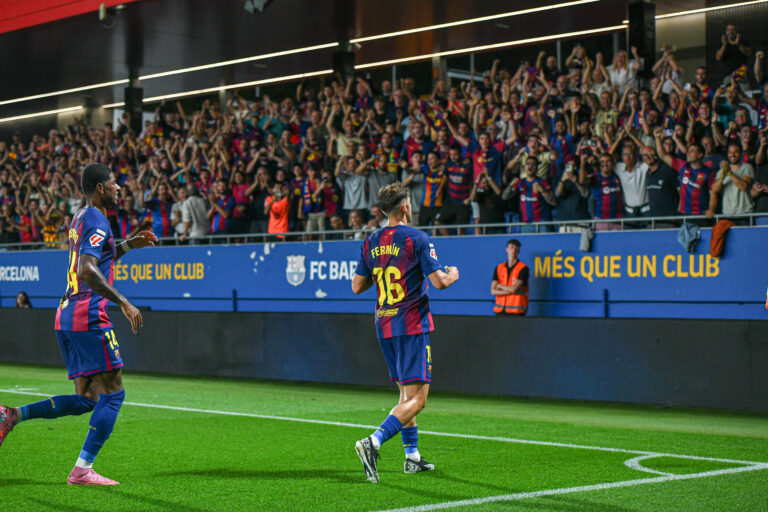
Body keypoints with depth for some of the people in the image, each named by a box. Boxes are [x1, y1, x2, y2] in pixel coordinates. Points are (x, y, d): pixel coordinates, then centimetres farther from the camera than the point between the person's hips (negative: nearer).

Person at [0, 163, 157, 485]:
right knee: (113, 394, -4)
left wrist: (128, 245, 28)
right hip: (88, 317, -10)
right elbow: (87, 270, -25)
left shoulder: (81, 218, 20)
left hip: (66, 315, 10)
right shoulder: (96, 220, -11)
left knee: (86, 399, 13)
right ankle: (82, 470, -7)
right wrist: (123, 302, -23)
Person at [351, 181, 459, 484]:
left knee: (406, 393, 19)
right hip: (412, 325, -7)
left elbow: (357, 286, 12)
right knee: (417, 398, -8)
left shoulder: (371, 243, 8)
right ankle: (373, 442, -26)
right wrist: (453, 274, 9)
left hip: (384, 327, 7)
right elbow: (439, 281, -13)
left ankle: (412, 457, 22)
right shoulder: (417, 239, -9)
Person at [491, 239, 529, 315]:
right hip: (500, 311, 4)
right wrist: (510, 291, -9)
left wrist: (499, 286, 3)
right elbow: (493, 291, 2)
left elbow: (514, 289, -13)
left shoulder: (523, 268, -2)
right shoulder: (498, 268, 12)